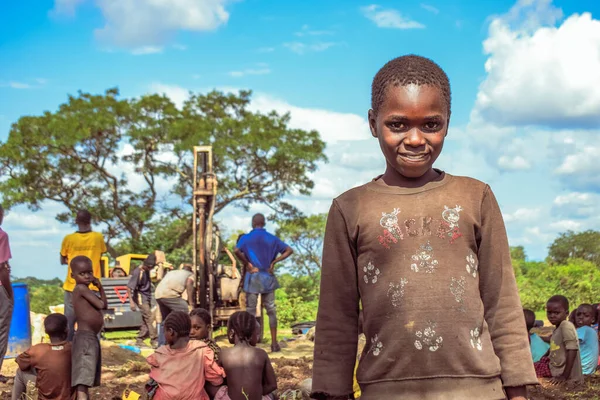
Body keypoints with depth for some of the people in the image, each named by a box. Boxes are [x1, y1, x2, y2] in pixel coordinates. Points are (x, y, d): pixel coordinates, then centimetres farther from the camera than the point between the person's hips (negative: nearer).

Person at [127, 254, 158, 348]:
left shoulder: (147, 271, 5)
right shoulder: (137, 272, -20)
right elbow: (129, 287, -21)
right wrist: (131, 301, -26)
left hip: (147, 297, 9)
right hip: (141, 298, -9)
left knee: (146, 320, 9)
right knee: (149, 319, -11)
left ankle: (139, 340, 15)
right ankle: (154, 341, -11)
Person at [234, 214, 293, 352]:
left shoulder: (246, 238, -2)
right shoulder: (272, 238, 6)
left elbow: (237, 251, -21)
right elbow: (289, 250, 0)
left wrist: (247, 263, -10)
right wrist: (274, 261, -2)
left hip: (252, 277, -2)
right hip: (268, 278, 2)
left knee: (250, 311, 3)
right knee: (271, 310, 7)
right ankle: (274, 343, 6)